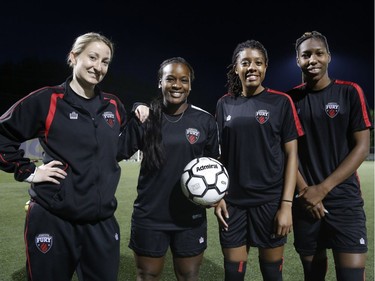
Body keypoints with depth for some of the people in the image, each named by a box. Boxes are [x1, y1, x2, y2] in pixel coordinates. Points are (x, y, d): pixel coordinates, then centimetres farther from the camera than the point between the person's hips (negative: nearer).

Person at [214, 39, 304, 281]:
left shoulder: (281, 102, -3)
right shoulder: (225, 104, 6)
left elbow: (291, 154, -4)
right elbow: (219, 153, 9)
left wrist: (286, 204, -10)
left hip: (270, 200, -2)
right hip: (233, 201, 2)